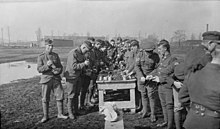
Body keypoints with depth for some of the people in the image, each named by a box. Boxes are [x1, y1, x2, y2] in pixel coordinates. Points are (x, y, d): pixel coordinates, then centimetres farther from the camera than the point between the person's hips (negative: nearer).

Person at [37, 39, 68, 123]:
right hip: (46, 79, -3)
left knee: (60, 96, 3)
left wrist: (58, 70, -9)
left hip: (56, 79, 3)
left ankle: (60, 114, 17)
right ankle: (45, 116, 18)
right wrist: (47, 65, -24)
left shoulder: (56, 55, 9)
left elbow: (60, 67, 13)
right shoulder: (41, 57, -1)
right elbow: (39, 69, -8)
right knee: (45, 99, 4)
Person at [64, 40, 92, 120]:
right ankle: (70, 113, 11)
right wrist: (84, 64, -26)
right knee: (71, 96, 1)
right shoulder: (73, 53, -21)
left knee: (77, 95, 15)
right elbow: (73, 66, -27)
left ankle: (76, 110, 27)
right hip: (71, 77, -8)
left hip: (78, 76, 8)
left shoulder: (82, 54, 8)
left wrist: (86, 63, 5)